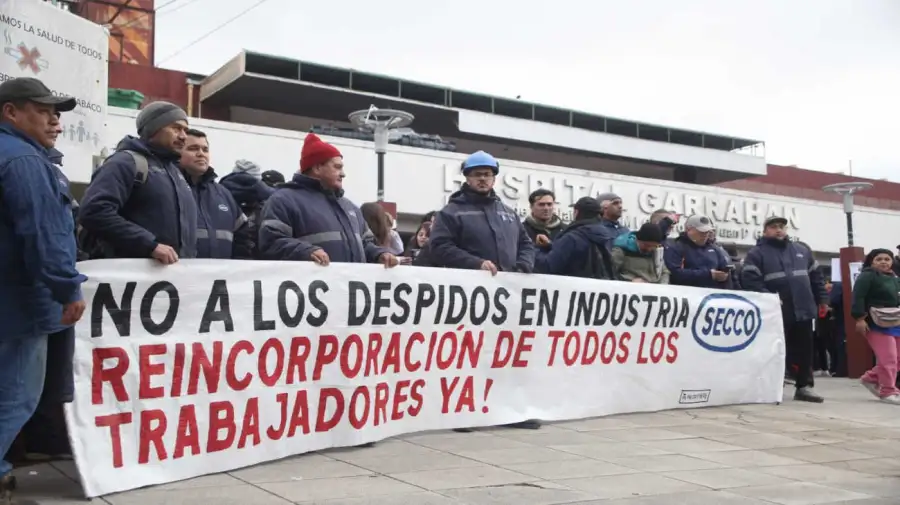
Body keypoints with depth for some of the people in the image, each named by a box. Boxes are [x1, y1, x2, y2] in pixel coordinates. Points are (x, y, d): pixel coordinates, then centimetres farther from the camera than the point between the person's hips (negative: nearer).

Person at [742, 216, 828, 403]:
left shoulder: (802, 251, 17)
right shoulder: (757, 254, -2)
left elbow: (816, 277, 21)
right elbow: (749, 280, -13)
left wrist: (822, 299, 13)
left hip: (803, 310, 5)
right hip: (776, 313, -5)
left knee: (805, 351, 9)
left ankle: (804, 386, 19)